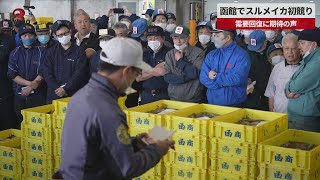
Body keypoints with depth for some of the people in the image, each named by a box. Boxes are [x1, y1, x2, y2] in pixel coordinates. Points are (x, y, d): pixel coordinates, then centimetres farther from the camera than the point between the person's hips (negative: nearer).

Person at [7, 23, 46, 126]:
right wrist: (30, 83, -12)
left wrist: (30, 87, -14)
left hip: (37, 95, -2)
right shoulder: (15, 53, 7)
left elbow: (42, 73, -5)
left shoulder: (41, 51, 1)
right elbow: (12, 75, -1)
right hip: (19, 95, 2)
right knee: (20, 124, 6)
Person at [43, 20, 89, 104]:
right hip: (54, 95, 3)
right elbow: (47, 73, 3)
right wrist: (58, 89, -9)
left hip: (73, 94, -3)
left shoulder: (79, 51, 0)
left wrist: (65, 89, -13)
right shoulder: (51, 52, 11)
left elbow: (79, 74, -7)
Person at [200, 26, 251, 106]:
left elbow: (237, 78, -22)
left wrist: (216, 77, -11)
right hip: (212, 103, 4)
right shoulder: (211, 55, 7)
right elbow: (203, 77, -3)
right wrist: (223, 83, -15)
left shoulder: (241, 55, -9)